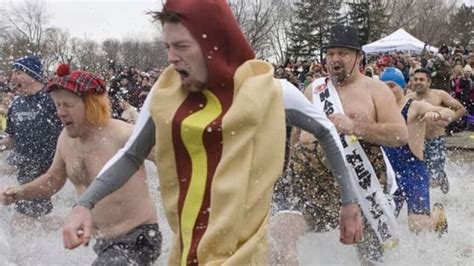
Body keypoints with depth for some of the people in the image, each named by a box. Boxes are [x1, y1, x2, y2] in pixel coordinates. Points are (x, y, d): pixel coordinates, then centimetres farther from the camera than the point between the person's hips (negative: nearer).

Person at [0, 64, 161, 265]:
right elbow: (53, 179, 17)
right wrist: (20, 192, 4)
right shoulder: (66, 138, 2)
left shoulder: (123, 136, -22)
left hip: (137, 238, -8)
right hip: (103, 242, 8)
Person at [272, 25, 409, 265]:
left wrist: (354, 127, -19)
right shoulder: (314, 89, 14)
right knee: (283, 233, -20)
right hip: (313, 181, 2)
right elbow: (298, 132, 27)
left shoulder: (375, 89, 3)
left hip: (359, 182, -2)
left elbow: (401, 135, -9)